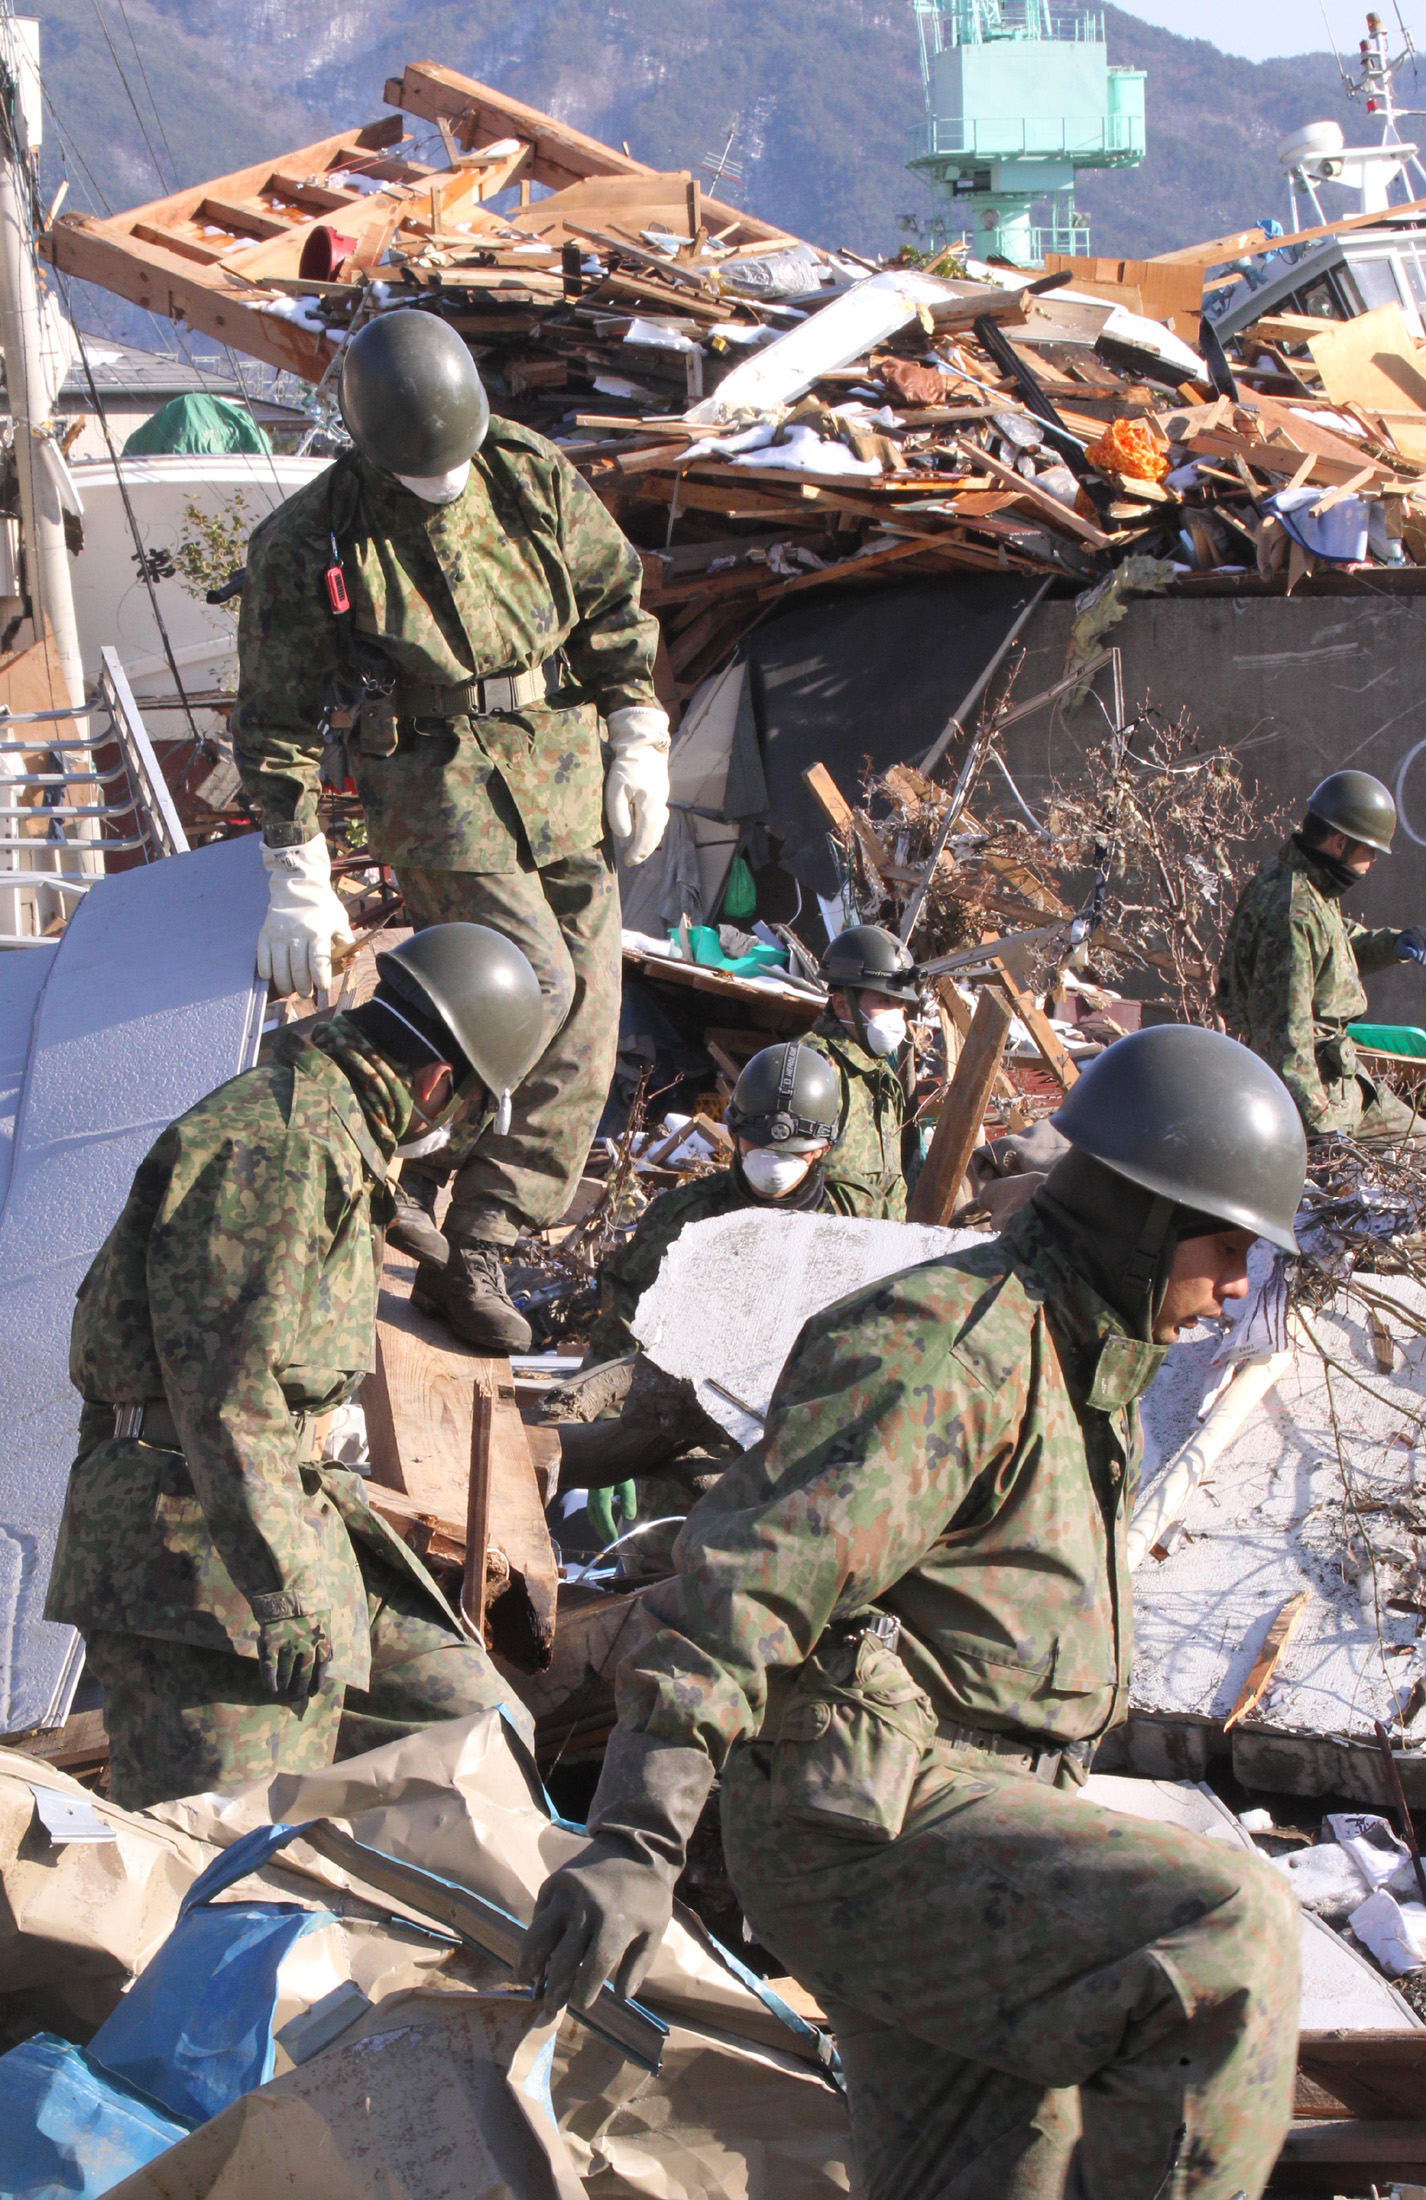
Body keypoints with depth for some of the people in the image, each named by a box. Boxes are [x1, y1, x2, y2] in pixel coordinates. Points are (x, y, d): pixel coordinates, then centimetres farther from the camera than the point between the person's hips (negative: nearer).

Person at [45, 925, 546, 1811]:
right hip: (195, 1538, -11)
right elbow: (224, 1386, -24)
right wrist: (284, 1593, -25)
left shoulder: (321, 1133, 18)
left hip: (286, 1515, 11)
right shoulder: (284, 1147, -17)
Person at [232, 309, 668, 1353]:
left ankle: (474, 1251, 10)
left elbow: (615, 600, 9)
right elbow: (279, 720, -8)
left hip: (560, 768, 5)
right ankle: (410, 1165, -1)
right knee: (531, 983, -23)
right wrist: (299, 884, -9)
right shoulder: (309, 544, -14)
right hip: (433, 783, -4)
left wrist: (639, 745, 6)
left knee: (581, 1027, 1)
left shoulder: (531, 476, -6)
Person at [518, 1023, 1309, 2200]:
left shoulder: (1081, 1368, 19)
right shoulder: (945, 1349, -15)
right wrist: (637, 1836, -34)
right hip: (866, 1824, -10)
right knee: (1226, 1941, -27)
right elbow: (750, 1576, -25)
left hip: (964, 1813, 10)